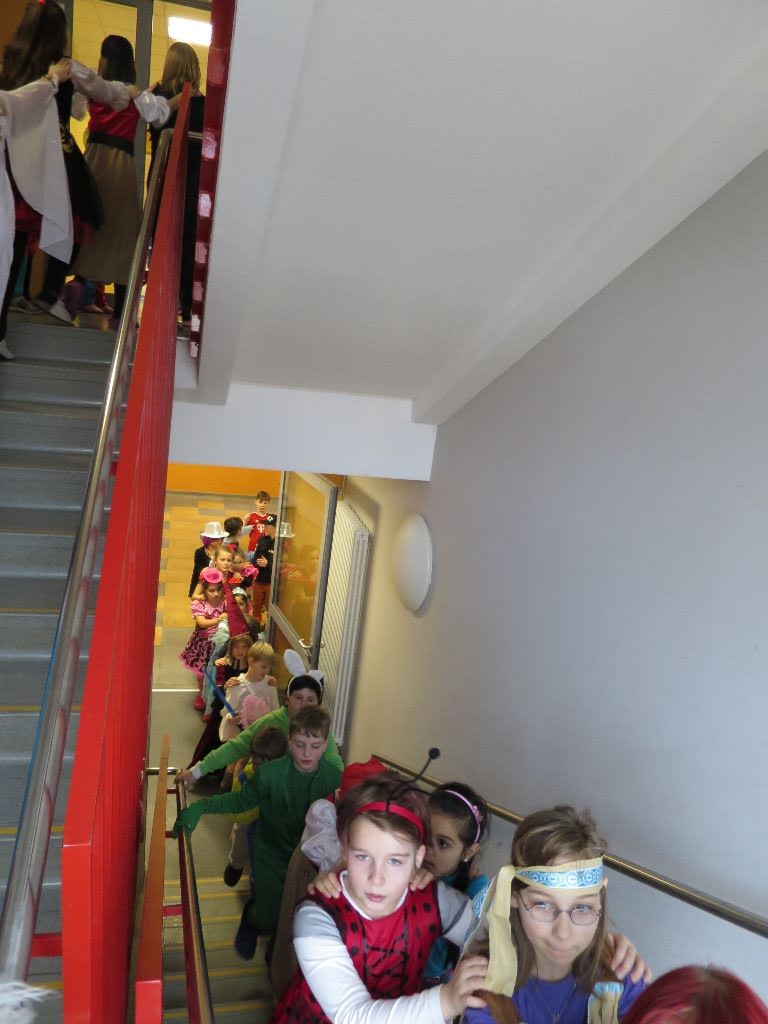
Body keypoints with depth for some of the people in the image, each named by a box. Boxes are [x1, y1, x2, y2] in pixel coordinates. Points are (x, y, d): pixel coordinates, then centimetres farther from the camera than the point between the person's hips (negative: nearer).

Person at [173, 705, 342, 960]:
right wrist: (201, 807, -15)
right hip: (271, 854, -1)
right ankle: (252, 917, 32)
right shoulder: (270, 774, -18)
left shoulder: (334, 778, -14)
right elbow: (241, 801, -5)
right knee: (269, 921, -6)